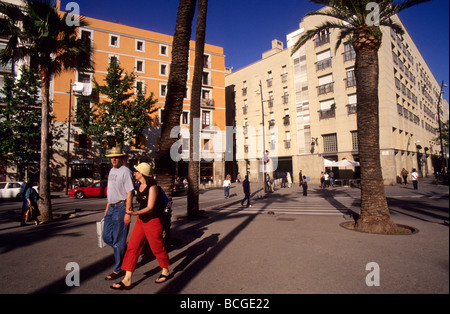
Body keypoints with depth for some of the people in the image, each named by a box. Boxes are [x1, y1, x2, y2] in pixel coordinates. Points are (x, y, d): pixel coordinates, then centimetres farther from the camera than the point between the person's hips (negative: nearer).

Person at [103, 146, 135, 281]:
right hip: (111, 207, 9)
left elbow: (129, 193, -18)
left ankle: (119, 270, 13)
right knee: (107, 237, 14)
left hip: (121, 207, -9)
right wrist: (107, 206, 21)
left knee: (118, 240, 0)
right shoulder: (111, 170, 13)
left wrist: (128, 213, -22)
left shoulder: (125, 171, -14)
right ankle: (126, 252, 33)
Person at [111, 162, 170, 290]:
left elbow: (150, 207, -22)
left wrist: (134, 213, -34)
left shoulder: (152, 188, -19)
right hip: (141, 220, 8)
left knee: (157, 247, 7)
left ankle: (166, 271, 30)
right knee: (132, 247, 4)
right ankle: (127, 280, 11)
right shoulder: (140, 186, 5)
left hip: (153, 221, -8)